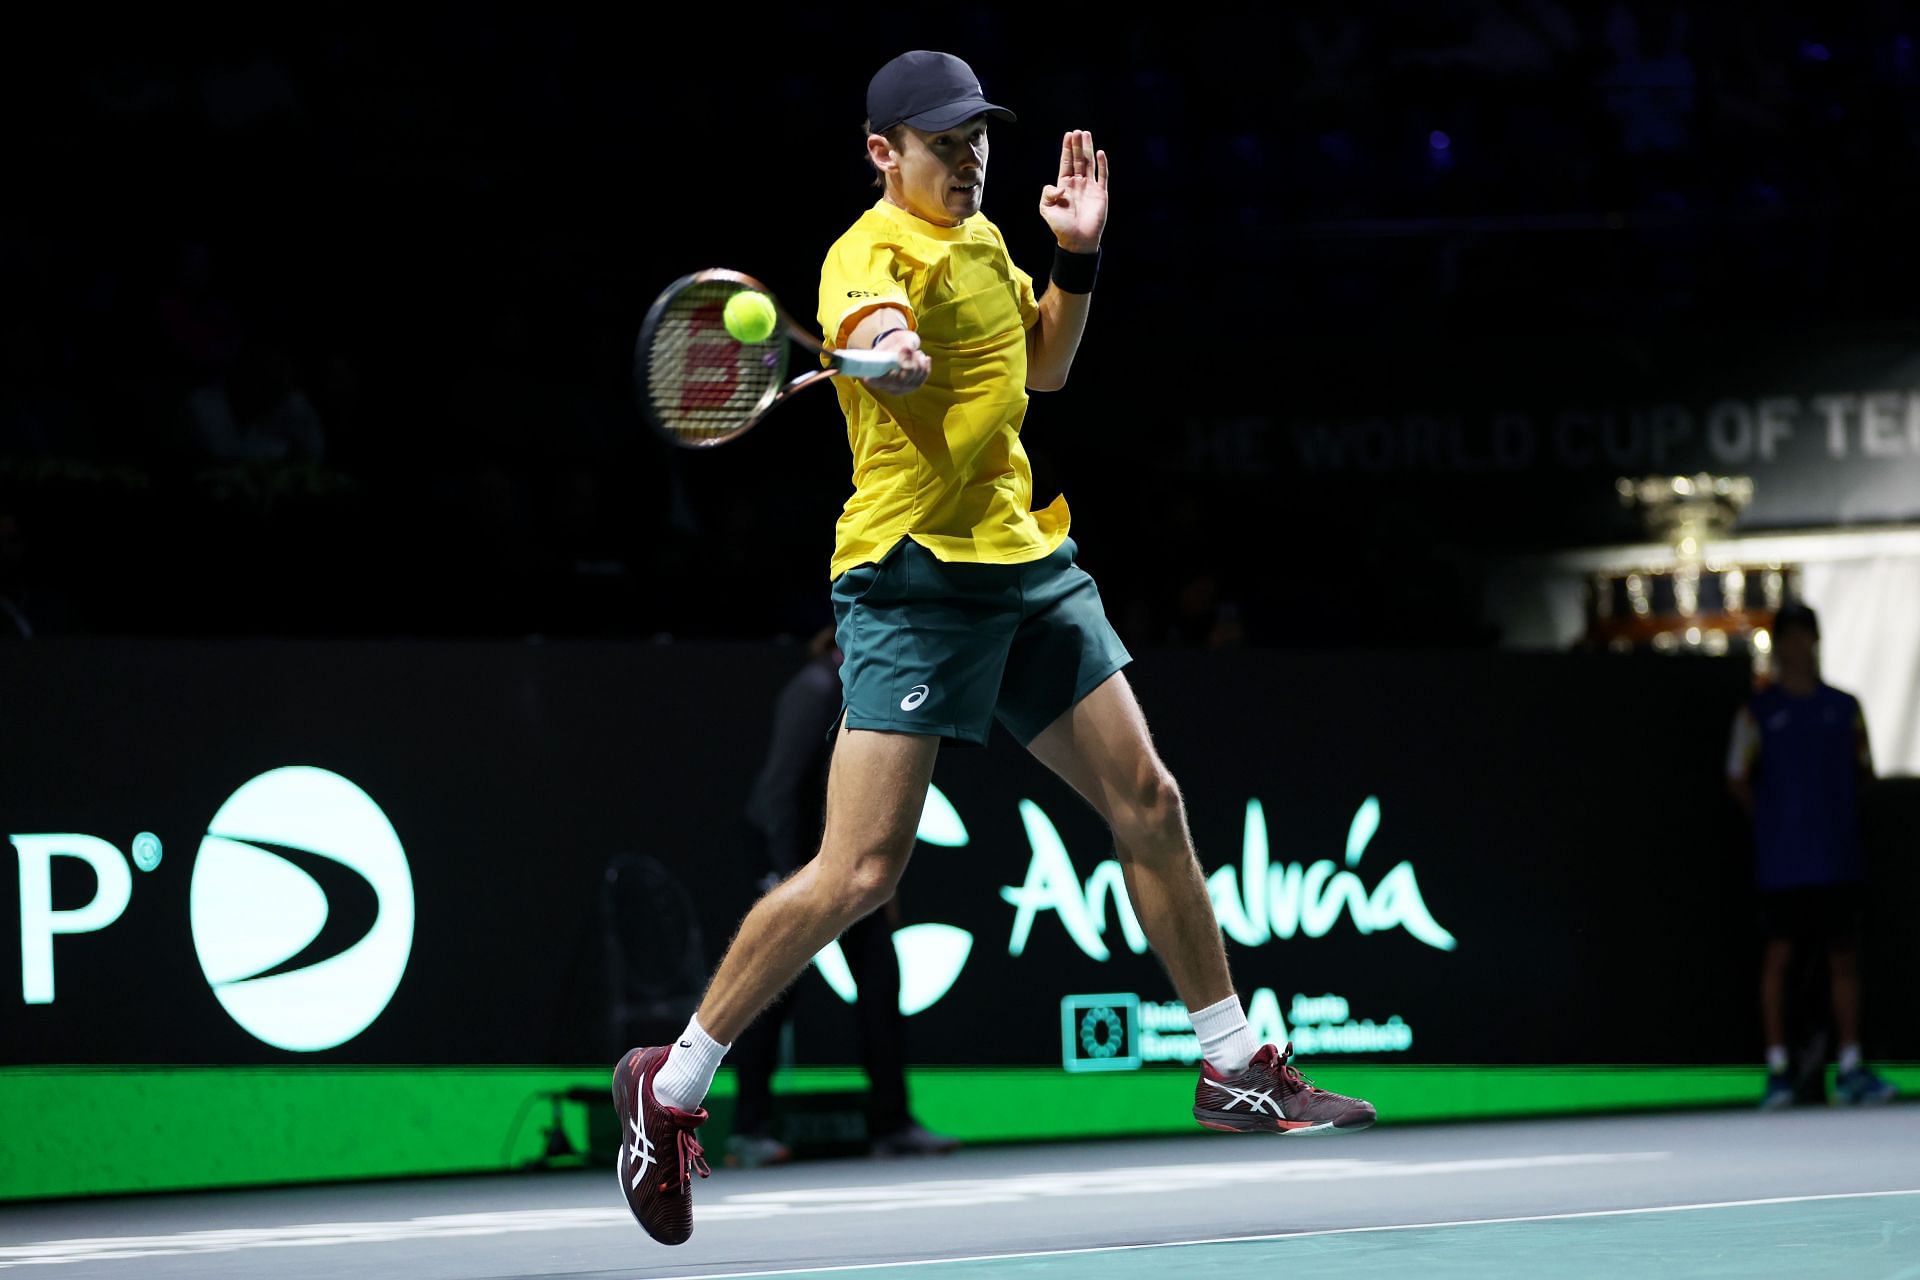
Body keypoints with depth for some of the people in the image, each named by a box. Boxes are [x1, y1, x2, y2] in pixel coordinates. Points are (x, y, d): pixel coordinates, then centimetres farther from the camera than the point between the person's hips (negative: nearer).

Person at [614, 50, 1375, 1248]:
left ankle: (1238, 1070, 23)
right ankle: (672, 1088, -2)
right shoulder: (876, 250, -14)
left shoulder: (982, 240, 13)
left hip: (1028, 564, 8)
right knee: (861, 872, -14)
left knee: (1149, 804, 10)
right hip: (912, 575, -8)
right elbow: (877, 329, -37)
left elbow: (1044, 367, 28)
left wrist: (1079, 258, 12)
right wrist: (888, 350, -60)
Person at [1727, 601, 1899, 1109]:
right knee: (1778, 955, -3)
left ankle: (1851, 1068, 7)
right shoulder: (1758, 712, 4)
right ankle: (1777, 1069, 1)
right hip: (1781, 861, -2)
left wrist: (1839, 808, 5)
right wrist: (1771, 819, 1)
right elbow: (1739, 778, 6)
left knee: (1844, 955, 3)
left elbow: (1864, 771, 17)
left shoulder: (1845, 707, 10)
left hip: (1838, 858, 2)